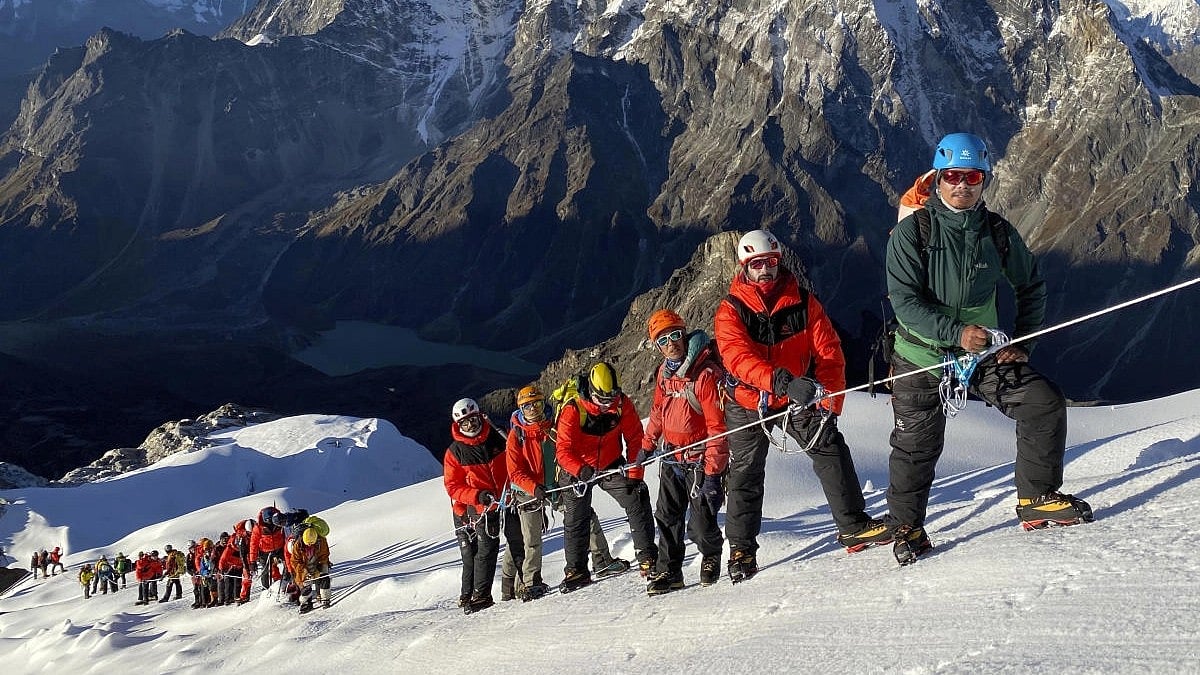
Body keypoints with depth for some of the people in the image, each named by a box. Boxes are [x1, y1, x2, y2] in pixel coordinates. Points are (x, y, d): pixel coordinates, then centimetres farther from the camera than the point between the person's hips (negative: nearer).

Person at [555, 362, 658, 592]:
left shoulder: (623, 404, -14)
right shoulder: (573, 409, -23)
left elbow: (635, 440, -7)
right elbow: (563, 450, -25)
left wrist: (634, 474, -14)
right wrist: (580, 470, -43)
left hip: (611, 466, 2)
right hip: (579, 469, -2)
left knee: (638, 500, -14)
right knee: (575, 519, 0)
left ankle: (648, 558, -9)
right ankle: (576, 570, 14)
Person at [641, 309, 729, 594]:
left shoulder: (706, 373, -20)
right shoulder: (664, 371, 4)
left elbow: (717, 426, -20)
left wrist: (713, 472, -21)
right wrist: (647, 444, 25)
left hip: (698, 460, -6)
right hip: (671, 457, 7)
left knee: (700, 523, -4)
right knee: (667, 517, 6)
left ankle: (711, 557, 25)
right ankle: (669, 572, 15)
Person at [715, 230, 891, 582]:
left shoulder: (803, 302, -8)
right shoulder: (730, 311, -15)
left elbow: (829, 353, -8)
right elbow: (739, 358, -32)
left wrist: (830, 403, -19)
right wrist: (782, 381, -47)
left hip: (798, 399, 2)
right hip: (748, 403, -2)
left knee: (831, 447, -11)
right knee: (745, 474, 4)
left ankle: (853, 525, -1)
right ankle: (741, 550, 16)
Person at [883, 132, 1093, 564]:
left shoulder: (998, 232, -1)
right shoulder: (912, 232, -13)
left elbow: (1031, 286, 11)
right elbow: (905, 300, -19)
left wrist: (1021, 341, -1)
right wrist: (956, 331, -28)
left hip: (985, 351, 3)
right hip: (922, 355, -3)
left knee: (1046, 403, -7)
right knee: (915, 446, -1)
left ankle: (1037, 499, 9)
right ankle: (906, 526, 21)